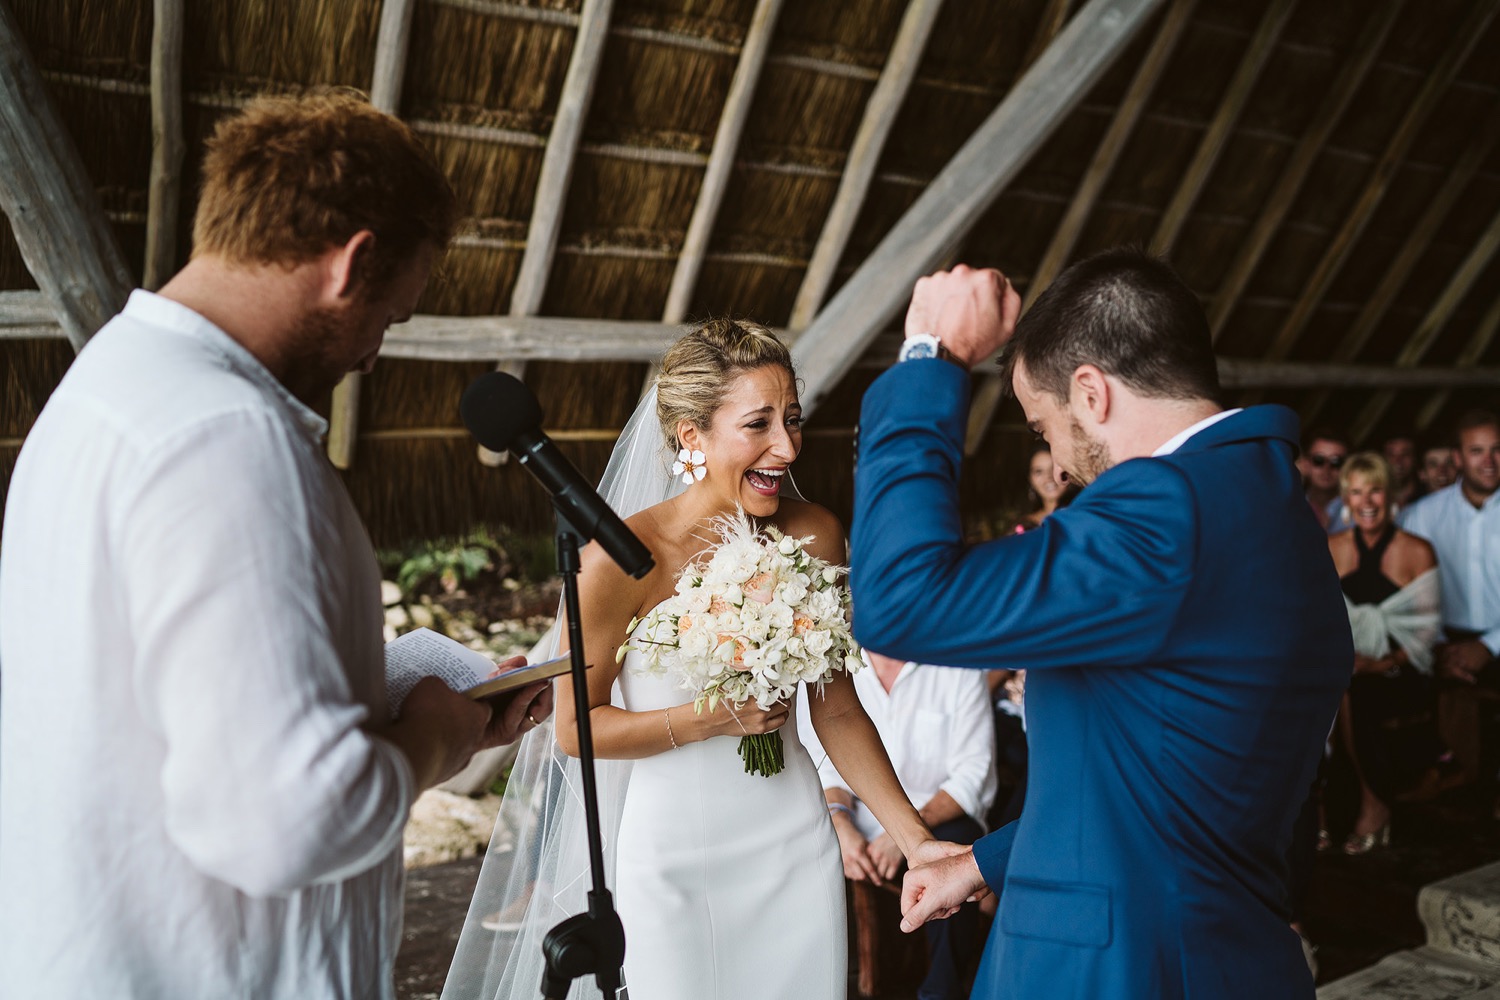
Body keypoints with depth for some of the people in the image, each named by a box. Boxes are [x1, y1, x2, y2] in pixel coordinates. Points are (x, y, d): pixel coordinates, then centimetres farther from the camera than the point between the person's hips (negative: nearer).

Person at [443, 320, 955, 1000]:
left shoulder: (813, 536, -7)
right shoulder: (621, 560, -18)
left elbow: (837, 711, 0)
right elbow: (574, 727, -10)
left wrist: (917, 841, -6)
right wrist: (713, 718, -20)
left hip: (796, 844, 3)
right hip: (676, 859, -3)